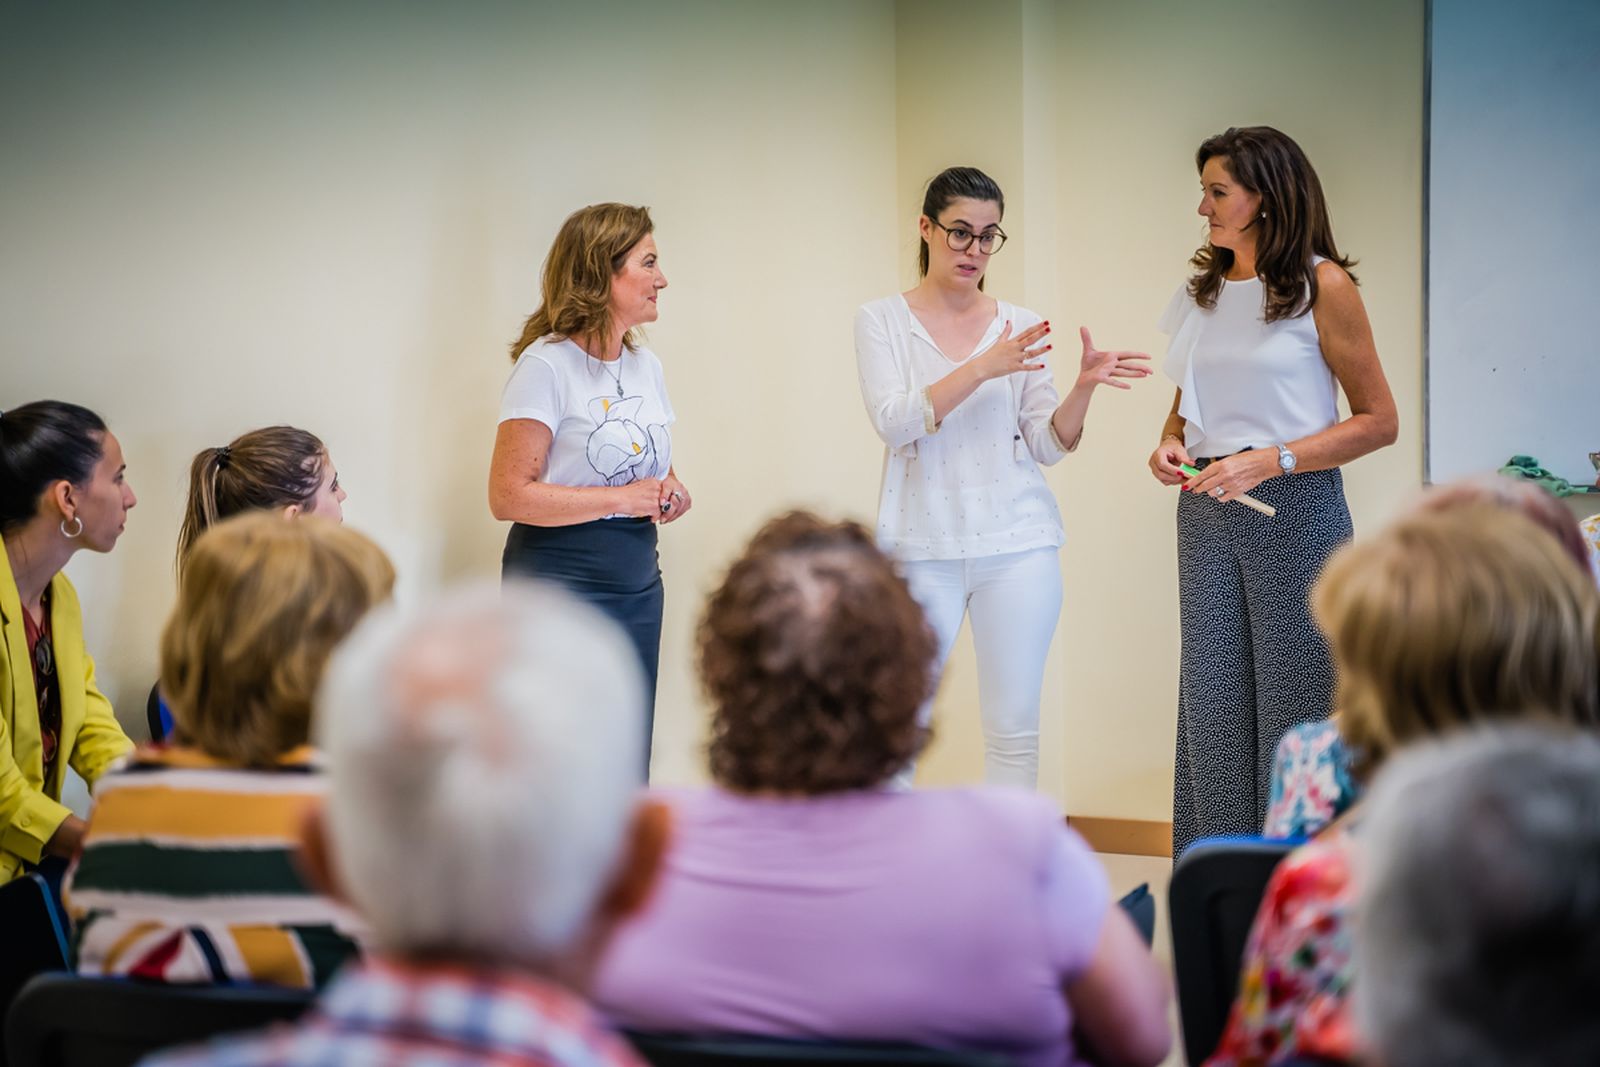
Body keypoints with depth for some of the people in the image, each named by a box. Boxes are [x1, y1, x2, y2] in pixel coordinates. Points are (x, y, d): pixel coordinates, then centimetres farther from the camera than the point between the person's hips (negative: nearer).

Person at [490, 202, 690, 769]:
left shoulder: (645, 364, 13)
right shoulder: (547, 365, -12)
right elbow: (508, 495, -18)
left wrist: (671, 493, 3)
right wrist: (621, 499, -19)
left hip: (637, 583, 7)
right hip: (560, 583, -7)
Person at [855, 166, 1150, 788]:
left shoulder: (1019, 326, 9)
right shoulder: (882, 321, 3)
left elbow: (1048, 445, 6)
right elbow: (894, 422, -12)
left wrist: (1084, 387, -12)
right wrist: (984, 369, -21)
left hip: (1017, 543, 2)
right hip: (924, 545, -2)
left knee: (1014, 727, 4)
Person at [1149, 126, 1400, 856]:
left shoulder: (1322, 286, -6)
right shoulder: (1204, 289, 12)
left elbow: (1378, 420, -6)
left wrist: (1269, 461, -16)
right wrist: (1170, 445, 2)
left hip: (1296, 511, -6)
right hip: (1206, 514, 6)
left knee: (1293, 709, -2)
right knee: (1210, 708, 7)